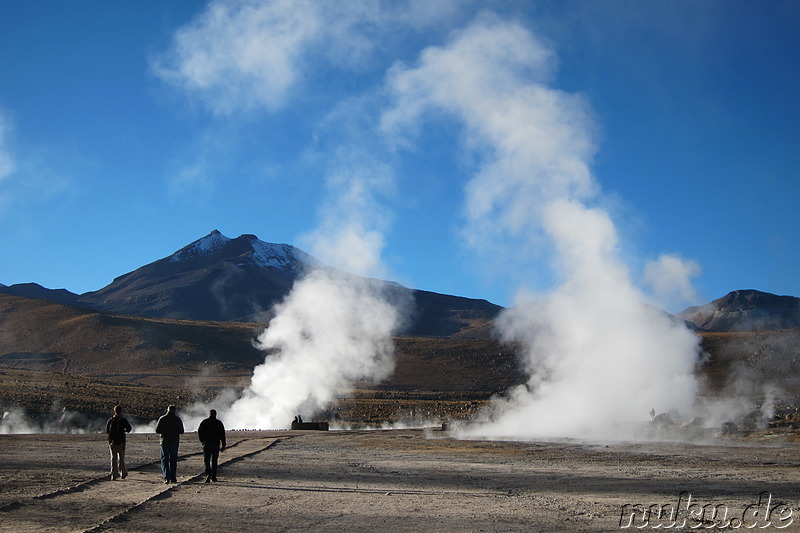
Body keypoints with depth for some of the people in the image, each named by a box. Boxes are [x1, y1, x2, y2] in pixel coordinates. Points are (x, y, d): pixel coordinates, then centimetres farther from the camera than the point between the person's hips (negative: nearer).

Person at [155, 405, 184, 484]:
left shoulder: (162, 418, -3)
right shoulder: (178, 419, -2)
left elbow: (157, 430, -4)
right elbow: (181, 431, -1)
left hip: (164, 441, -1)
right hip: (174, 442, 1)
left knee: (165, 459, 3)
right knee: (173, 460, 10)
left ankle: (166, 477, -11)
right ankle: (173, 478, 9)